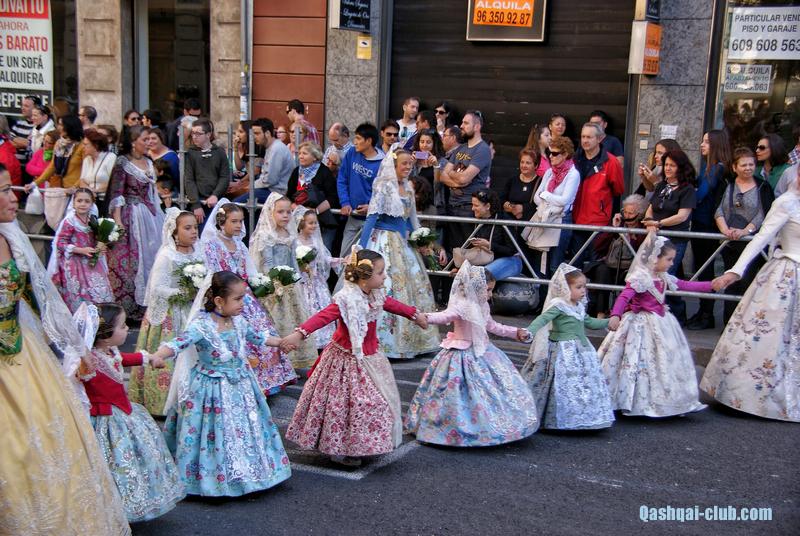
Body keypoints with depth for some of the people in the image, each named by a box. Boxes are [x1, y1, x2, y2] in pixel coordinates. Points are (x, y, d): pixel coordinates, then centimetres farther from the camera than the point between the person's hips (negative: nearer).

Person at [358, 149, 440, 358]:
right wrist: (362, 247, -18)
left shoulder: (408, 188, 11)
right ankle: (385, 342, 0)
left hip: (403, 242, 8)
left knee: (415, 286, 10)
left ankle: (409, 340, 19)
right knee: (388, 288, -8)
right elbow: (372, 217, -13)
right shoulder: (384, 186, -10)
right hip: (385, 241, -8)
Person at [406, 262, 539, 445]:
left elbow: (492, 326, 24)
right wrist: (426, 317, -63)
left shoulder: (482, 307, 6)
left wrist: (515, 332, 31)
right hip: (465, 356, -9)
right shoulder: (462, 307, -23)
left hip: (482, 352, 9)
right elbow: (445, 315, -43)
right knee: (468, 395, -6)